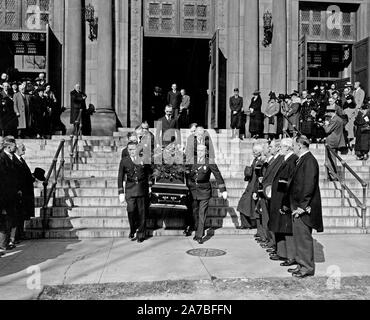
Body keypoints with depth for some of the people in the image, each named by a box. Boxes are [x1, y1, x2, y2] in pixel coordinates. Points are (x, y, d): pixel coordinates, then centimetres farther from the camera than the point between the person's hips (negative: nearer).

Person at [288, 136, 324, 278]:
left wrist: (302, 206, -20)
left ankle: (307, 268, 11)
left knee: (303, 237, 0)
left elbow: (309, 185, -22)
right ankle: (302, 265, 26)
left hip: (304, 208, -9)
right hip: (298, 206, 10)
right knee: (298, 236, 15)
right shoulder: (302, 160, 12)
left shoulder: (309, 161, -16)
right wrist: (294, 205, 17)